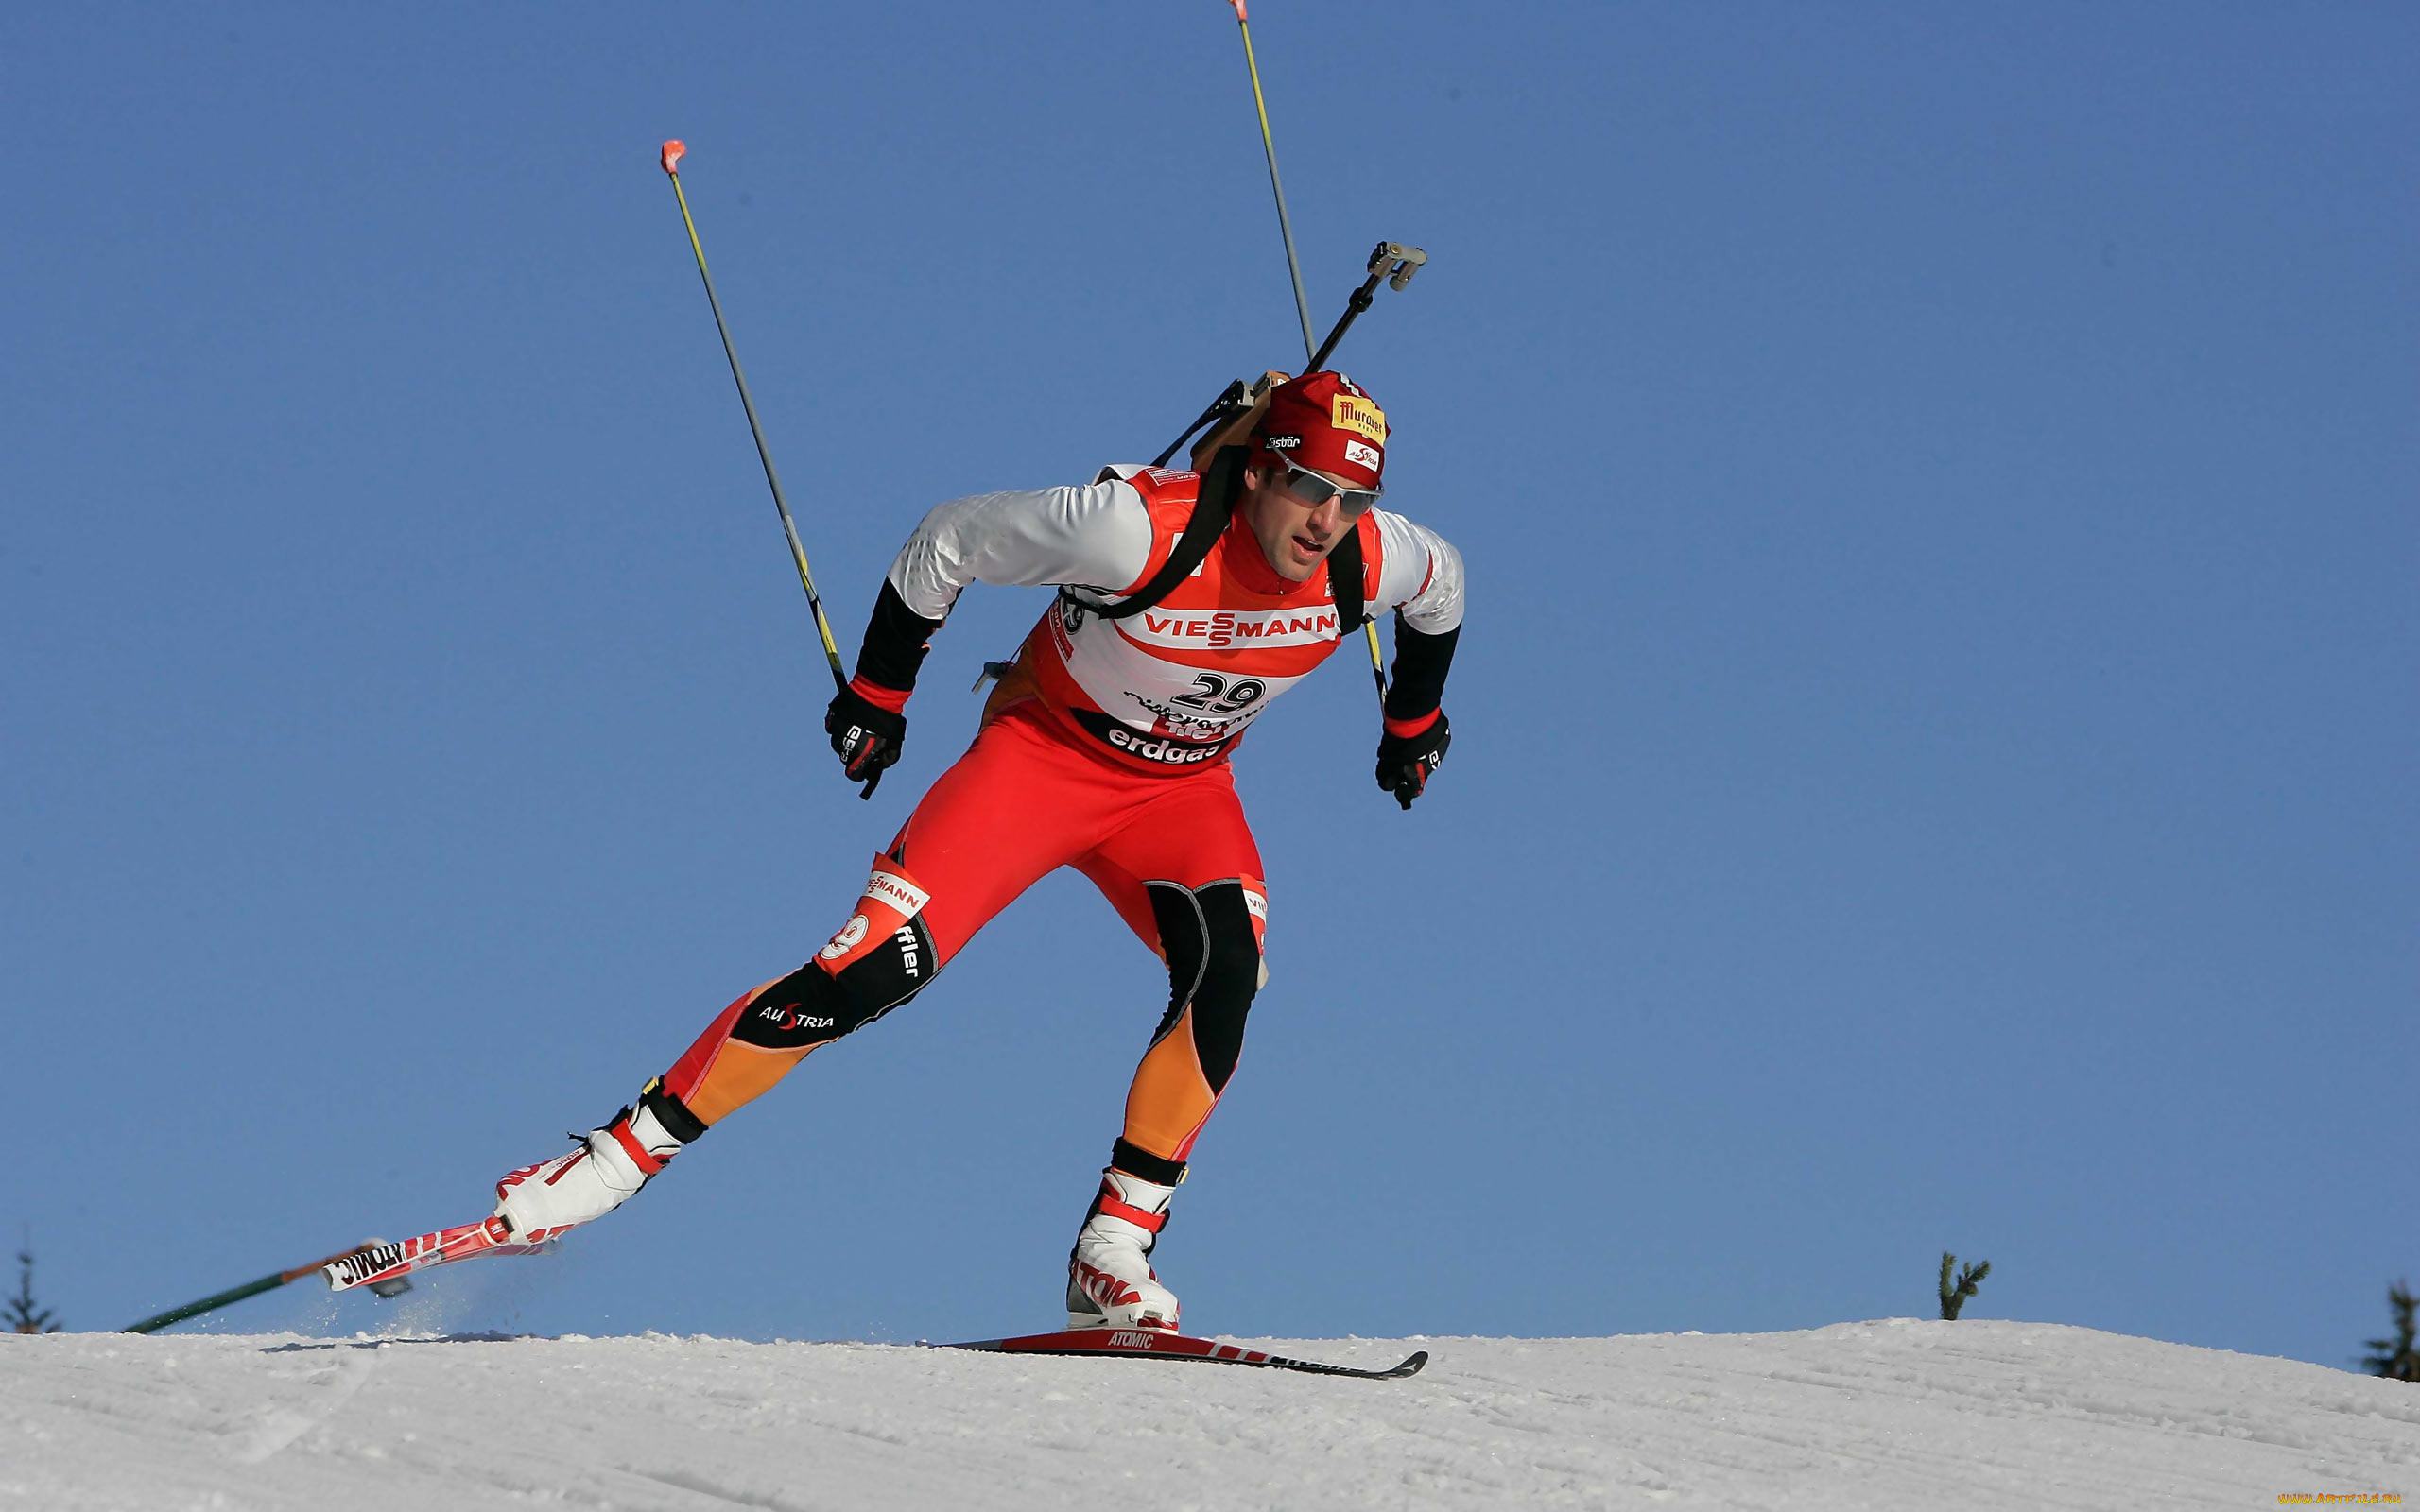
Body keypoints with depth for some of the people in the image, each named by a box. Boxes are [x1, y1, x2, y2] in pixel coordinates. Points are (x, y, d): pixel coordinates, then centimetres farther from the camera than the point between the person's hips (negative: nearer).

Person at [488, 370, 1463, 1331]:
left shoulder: (1370, 560, -19)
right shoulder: (1139, 527, -31)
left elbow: (1443, 585, 8)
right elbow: (950, 541, -16)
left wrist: (1414, 723, 22)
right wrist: (877, 694, -6)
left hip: (1181, 789, 3)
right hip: (1044, 748, -3)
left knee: (1227, 963, -28)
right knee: (880, 966, -19)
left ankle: (1113, 1259, -21)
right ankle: (624, 1153, -7)